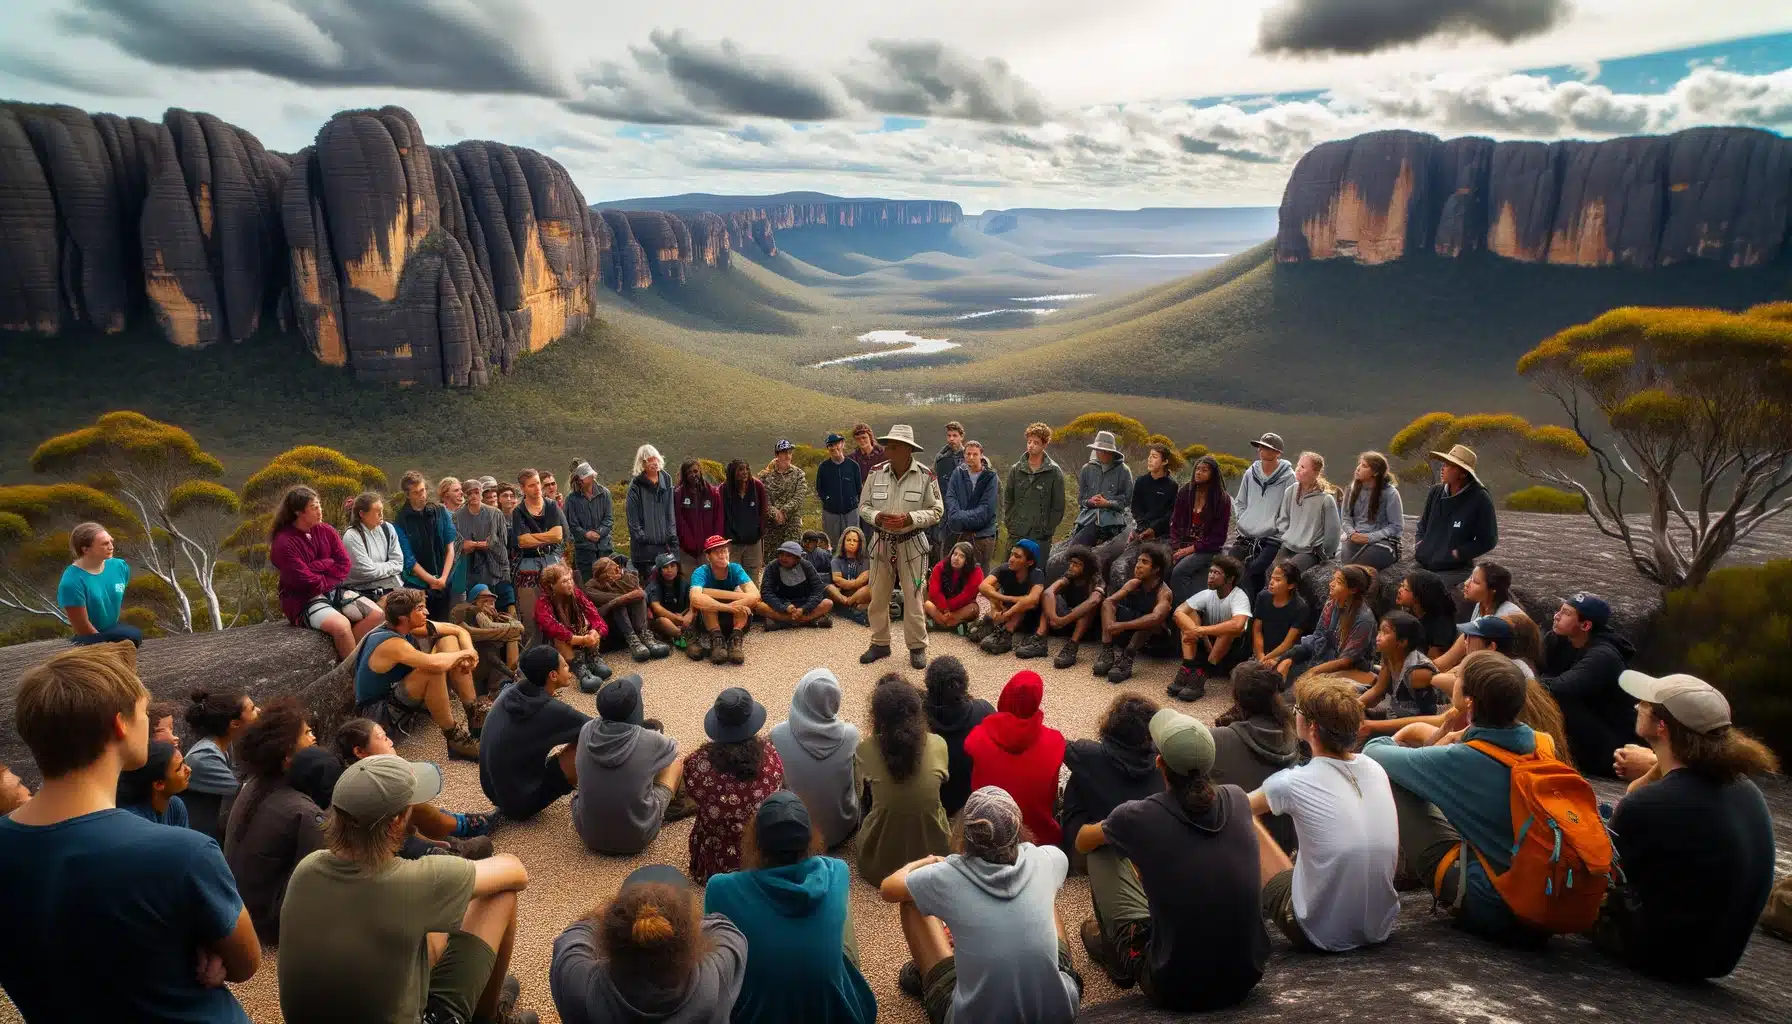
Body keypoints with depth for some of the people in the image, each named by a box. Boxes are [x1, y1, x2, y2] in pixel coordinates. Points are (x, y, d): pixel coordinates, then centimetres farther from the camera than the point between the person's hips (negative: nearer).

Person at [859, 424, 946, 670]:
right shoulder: (876, 473, -1)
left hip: (911, 544, -3)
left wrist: (910, 518, -20)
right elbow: (863, 505, 5)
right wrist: (876, 517, -16)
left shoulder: (925, 476, -8)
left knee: (913, 597, 2)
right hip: (881, 542, 3)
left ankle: (917, 647, 16)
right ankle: (880, 643, 27)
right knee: (878, 596, 11)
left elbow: (936, 510, -5)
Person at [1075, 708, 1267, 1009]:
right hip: (1245, 978, 4)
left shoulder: (1138, 816, -16)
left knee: (1103, 853, 9)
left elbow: (1082, 842, 8)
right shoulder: (1238, 800, -6)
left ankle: (1117, 957, 31)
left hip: (1175, 990, -4)